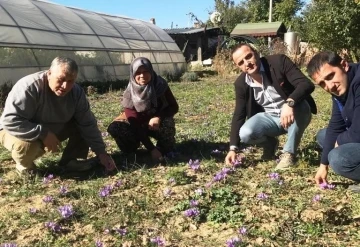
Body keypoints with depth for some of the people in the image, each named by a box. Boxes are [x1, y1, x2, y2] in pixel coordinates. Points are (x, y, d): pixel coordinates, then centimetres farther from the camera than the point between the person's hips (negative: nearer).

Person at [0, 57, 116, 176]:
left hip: (54, 130, 5)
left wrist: (101, 152, -16)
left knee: (82, 123, -10)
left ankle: (69, 160, 2)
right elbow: (10, 121, -36)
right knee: (27, 145, -37)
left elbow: (88, 124, -11)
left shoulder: (76, 92, -15)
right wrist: (43, 134, -40)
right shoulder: (29, 87, -33)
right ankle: (25, 166, -4)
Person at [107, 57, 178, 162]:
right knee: (114, 128, -26)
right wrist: (152, 149, -32)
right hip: (139, 125, 1)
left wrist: (158, 117, -33)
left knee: (166, 125, -37)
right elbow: (135, 125, -25)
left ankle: (163, 147, -3)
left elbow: (174, 107, -12)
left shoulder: (161, 85, -21)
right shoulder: (130, 94, -23)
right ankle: (133, 146, 3)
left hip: (158, 123, 0)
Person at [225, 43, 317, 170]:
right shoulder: (241, 83, -9)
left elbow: (307, 84, -29)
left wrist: (289, 103, -49)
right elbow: (239, 115, -4)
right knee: (245, 134, -26)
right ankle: (270, 144, 10)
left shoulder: (279, 61, -20)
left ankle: (289, 153, -17)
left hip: (295, 115, -2)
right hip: (269, 118, 2)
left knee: (300, 105, -37)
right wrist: (233, 148, -12)